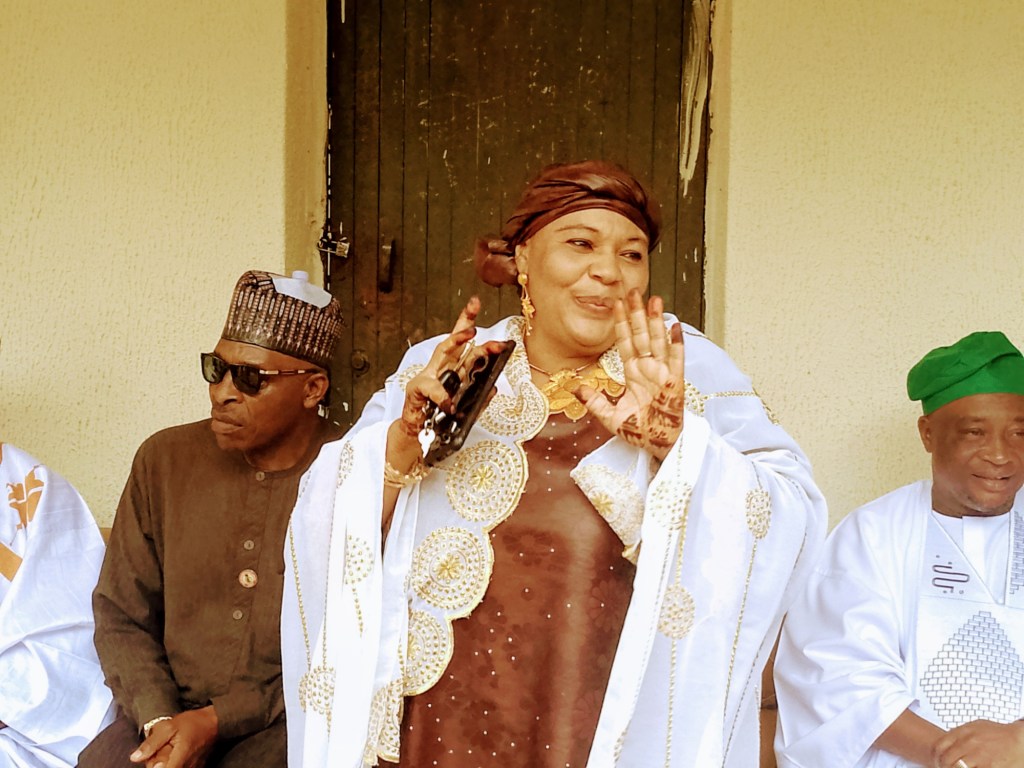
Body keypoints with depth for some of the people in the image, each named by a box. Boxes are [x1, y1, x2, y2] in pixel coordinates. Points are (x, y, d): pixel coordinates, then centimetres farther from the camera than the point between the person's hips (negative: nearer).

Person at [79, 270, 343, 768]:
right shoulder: (164, 461, 4)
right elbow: (120, 613, 8)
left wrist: (217, 721, -12)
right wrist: (158, 718, -9)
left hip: (290, 724, -2)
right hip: (165, 713, 3)